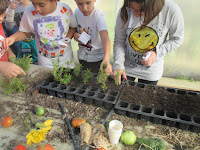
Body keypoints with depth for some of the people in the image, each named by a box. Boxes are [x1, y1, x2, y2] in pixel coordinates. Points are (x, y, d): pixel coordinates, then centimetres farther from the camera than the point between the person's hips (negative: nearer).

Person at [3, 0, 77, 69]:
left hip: (65, 56, 0)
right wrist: (14, 37, -20)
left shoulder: (66, 9, -18)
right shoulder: (29, 13, -16)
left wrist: (68, 37, -18)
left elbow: (73, 27, 0)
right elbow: (24, 32, 0)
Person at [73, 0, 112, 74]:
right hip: (82, 55, 5)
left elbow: (105, 38, -37)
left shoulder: (99, 15, -23)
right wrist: (74, 34, -14)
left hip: (96, 57, -5)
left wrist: (106, 58, -54)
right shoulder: (77, 12, -7)